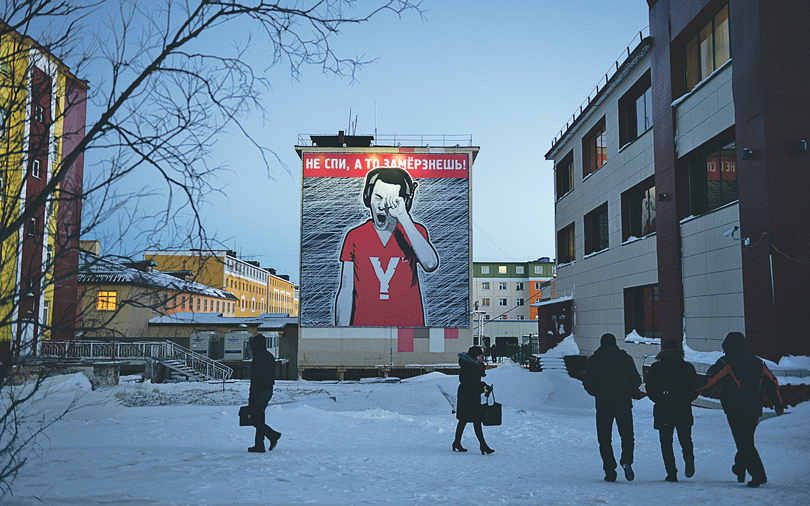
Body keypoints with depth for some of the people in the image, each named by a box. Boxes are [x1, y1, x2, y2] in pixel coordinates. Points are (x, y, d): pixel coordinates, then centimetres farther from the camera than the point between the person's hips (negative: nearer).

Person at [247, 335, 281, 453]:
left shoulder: (258, 358, -17)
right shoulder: (270, 357, 13)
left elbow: (255, 379, -19)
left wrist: (251, 396, -17)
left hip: (260, 391, -9)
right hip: (269, 390, 9)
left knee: (255, 419, -2)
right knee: (259, 418, 13)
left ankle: (273, 435, -11)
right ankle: (259, 445, 14)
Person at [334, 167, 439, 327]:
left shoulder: (416, 231, 1)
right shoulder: (354, 237, 2)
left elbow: (430, 264, -20)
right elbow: (345, 292, 3)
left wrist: (403, 217, -20)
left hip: (408, 323, 0)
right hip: (363, 323, 0)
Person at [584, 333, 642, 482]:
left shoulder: (593, 360, 1)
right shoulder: (626, 358, 4)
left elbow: (588, 385, -2)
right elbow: (636, 381, 3)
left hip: (603, 404, -1)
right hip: (624, 404, 1)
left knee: (605, 439, 7)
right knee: (627, 436, 13)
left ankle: (610, 471, 1)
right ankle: (626, 461, -11)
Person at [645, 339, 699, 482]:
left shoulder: (656, 368, -3)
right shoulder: (688, 367, 1)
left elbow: (650, 391, -4)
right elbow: (696, 389, 3)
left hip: (663, 412, -1)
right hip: (684, 411, 2)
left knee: (666, 442, 8)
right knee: (685, 439, 18)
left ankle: (671, 473, 1)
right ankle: (689, 456, -12)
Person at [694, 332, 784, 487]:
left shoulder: (726, 362, -6)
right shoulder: (757, 362, 12)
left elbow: (709, 380, -13)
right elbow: (772, 383, 14)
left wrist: (691, 386, -1)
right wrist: (778, 404, 20)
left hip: (736, 410, -7)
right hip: (754, 410, 7)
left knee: (744, 444, -5)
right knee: (747, 441, 20)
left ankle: (759, 475, -11)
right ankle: (740, 469, 34)